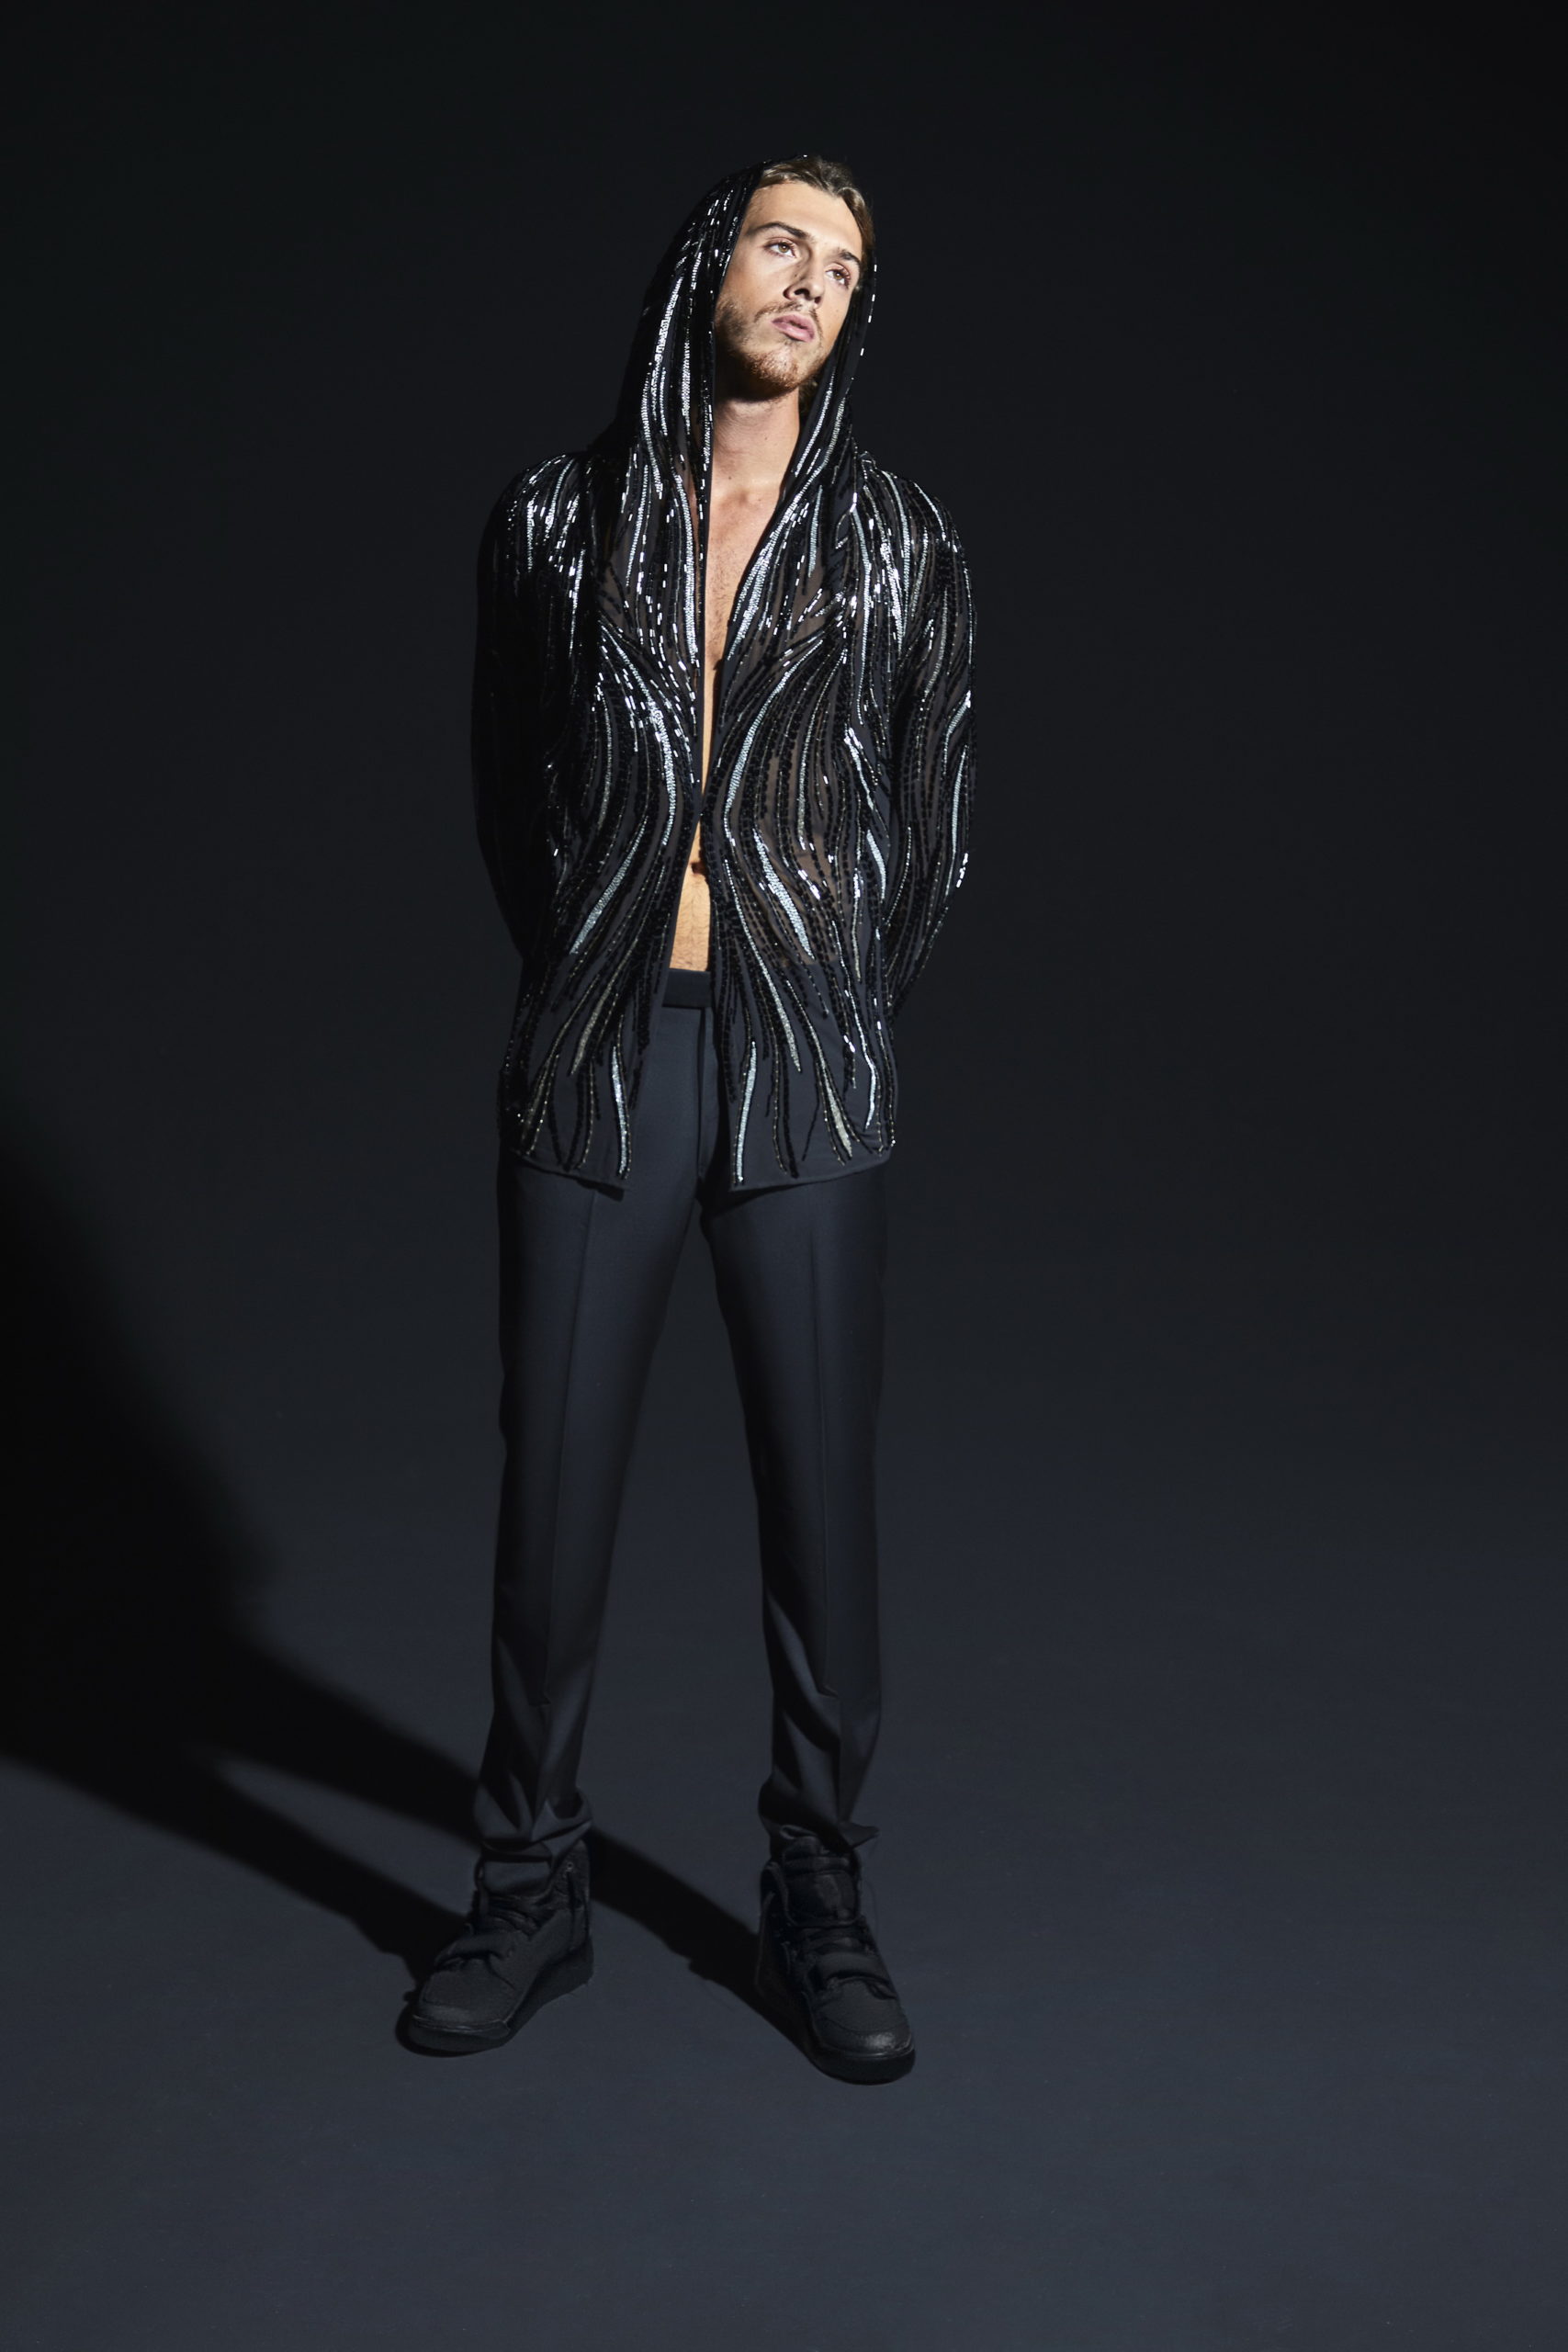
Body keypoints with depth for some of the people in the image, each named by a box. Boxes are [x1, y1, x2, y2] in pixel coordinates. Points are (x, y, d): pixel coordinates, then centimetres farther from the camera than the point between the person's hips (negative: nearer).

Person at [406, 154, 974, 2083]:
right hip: (598, 1056, 0)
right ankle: (530, 1890, 23)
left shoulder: (897, 543, 6)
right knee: (552, 1483, 4)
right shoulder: (557, 518, 6)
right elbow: (507, 789, 14)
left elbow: (931, 822, 13)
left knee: (821, 1490, 3)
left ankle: (816, 1904, 21)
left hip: (806, 1068, 0)